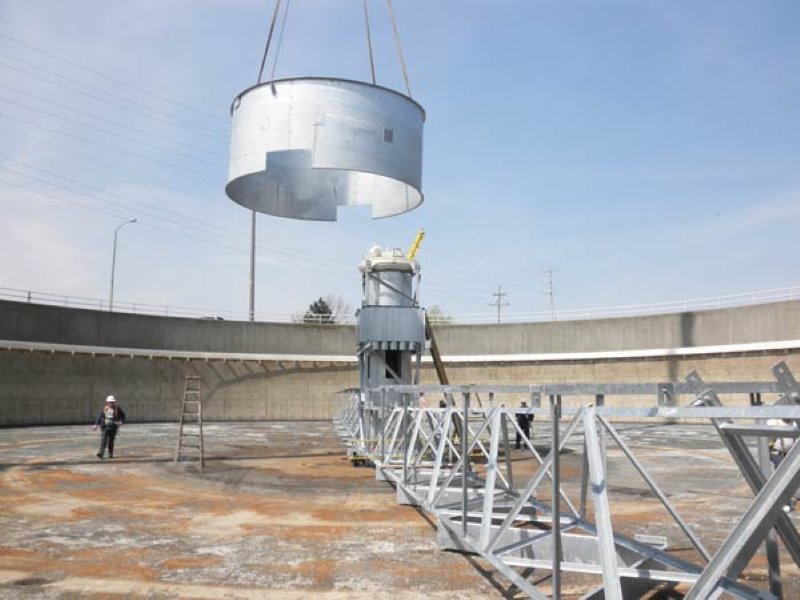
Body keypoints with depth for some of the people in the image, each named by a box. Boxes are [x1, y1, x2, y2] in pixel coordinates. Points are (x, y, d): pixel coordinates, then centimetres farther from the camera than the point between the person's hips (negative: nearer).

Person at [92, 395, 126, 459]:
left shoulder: (117, 409, 0)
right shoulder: (104, 408, 4)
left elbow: (122, 415, 7)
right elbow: (99, 416, 7)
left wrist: (121, 421, -10)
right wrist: (96, 425, 2)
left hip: (113, 427, -1)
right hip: (104, 426, 1)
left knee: (111, 441, 3)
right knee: (103, 439, -11)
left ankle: (111, 454, 15)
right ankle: (101, 453, -17)